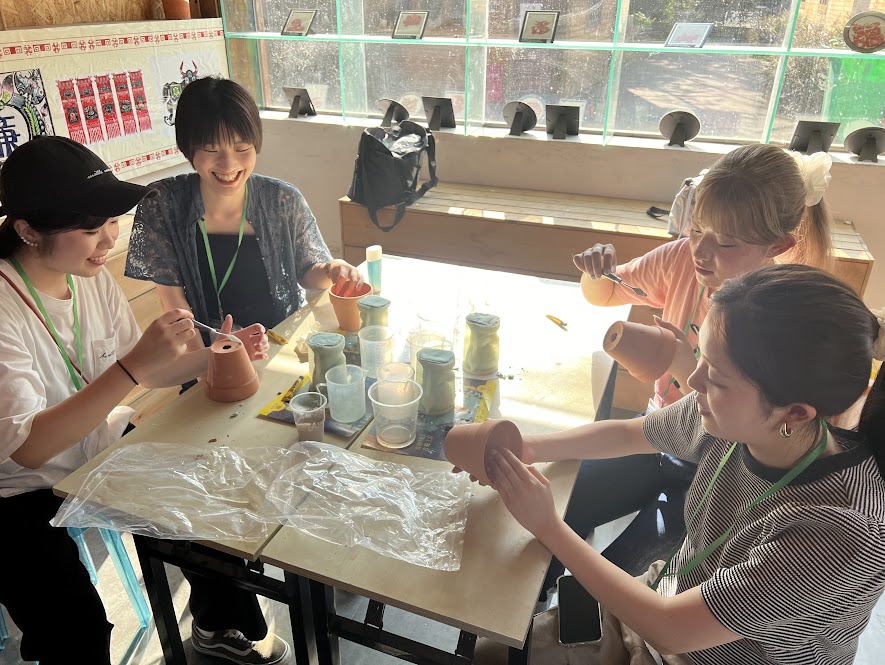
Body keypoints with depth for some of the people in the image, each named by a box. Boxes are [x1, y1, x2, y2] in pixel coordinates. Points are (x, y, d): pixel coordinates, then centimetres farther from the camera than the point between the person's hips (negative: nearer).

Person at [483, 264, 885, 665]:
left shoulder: (842, 531, -35)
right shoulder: (731, 419, -19)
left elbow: (669, 629, -28)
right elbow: (628, 434, 2)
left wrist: (547, 526, -23)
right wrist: (527, 448, -12)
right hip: (667, 603, 4)